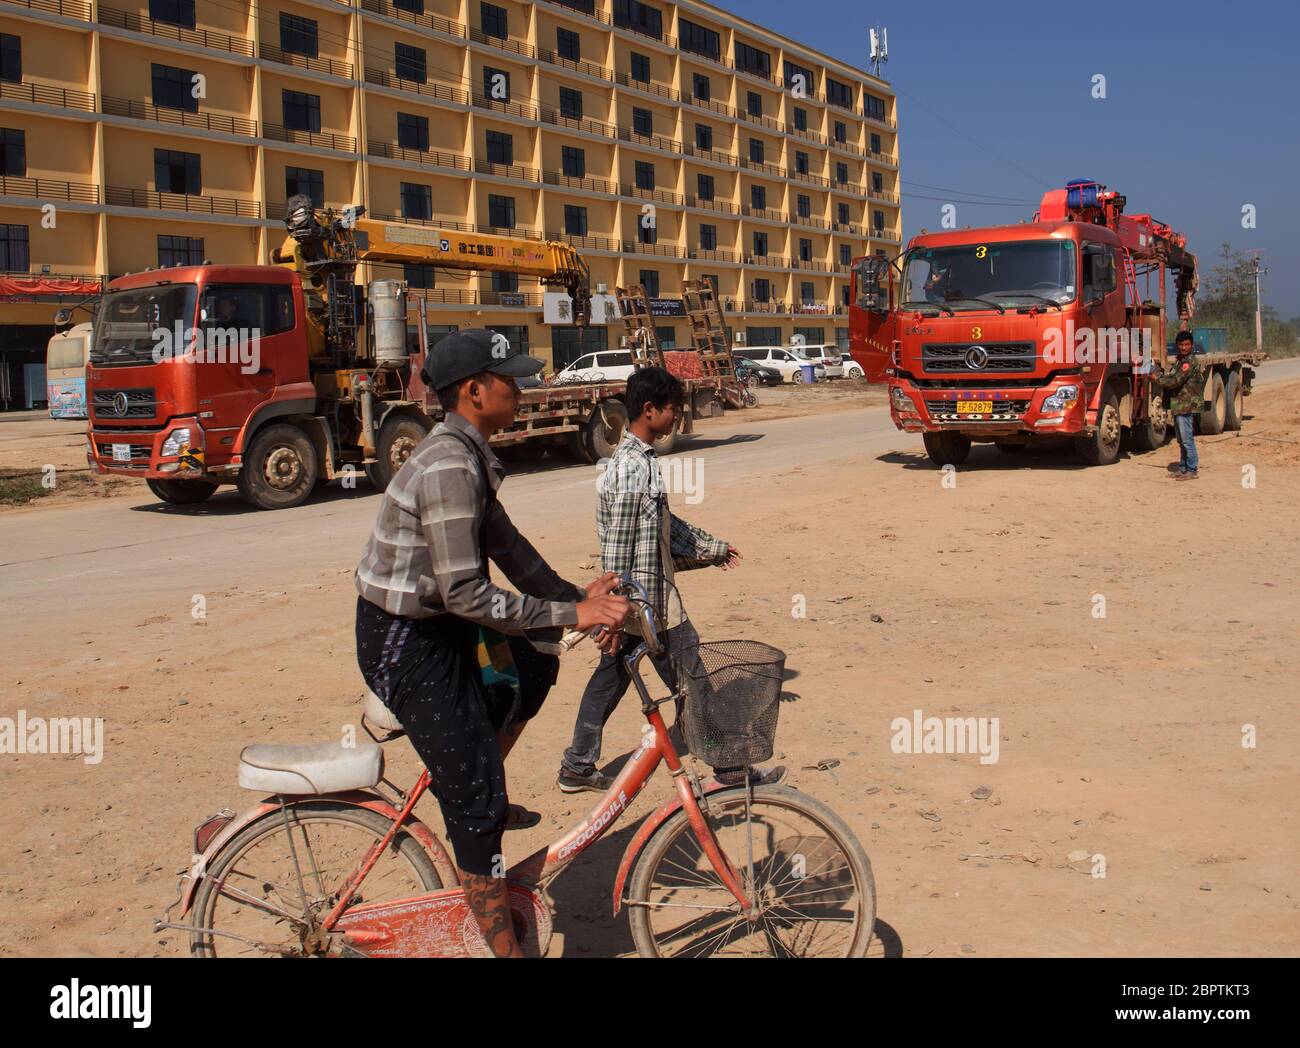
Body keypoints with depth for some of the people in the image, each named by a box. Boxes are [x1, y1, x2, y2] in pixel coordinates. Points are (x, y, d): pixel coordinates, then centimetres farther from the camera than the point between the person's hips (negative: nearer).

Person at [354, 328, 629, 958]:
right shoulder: (450, 468, -25)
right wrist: (570, 615, -24)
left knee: (534, 668, 21)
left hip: (436, 625, 10)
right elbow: (465, 593, -28)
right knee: (475, 800, -5)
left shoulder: (466, 455, 7)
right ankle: (503, 945, 8)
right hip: (406, 645, -10)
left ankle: (478, 799, 30)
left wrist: (577, 598, 2)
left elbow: (506, 547, 10)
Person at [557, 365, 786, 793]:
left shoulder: (628, 458, 10)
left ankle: (577, 766, 25)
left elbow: (664, 523, 21)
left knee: (610, 678, 16)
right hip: (649, 601, -10)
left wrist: (711, 547, 27)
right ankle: (730, 770, 14)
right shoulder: (637, 468, -22)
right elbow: (617, 550, -23)